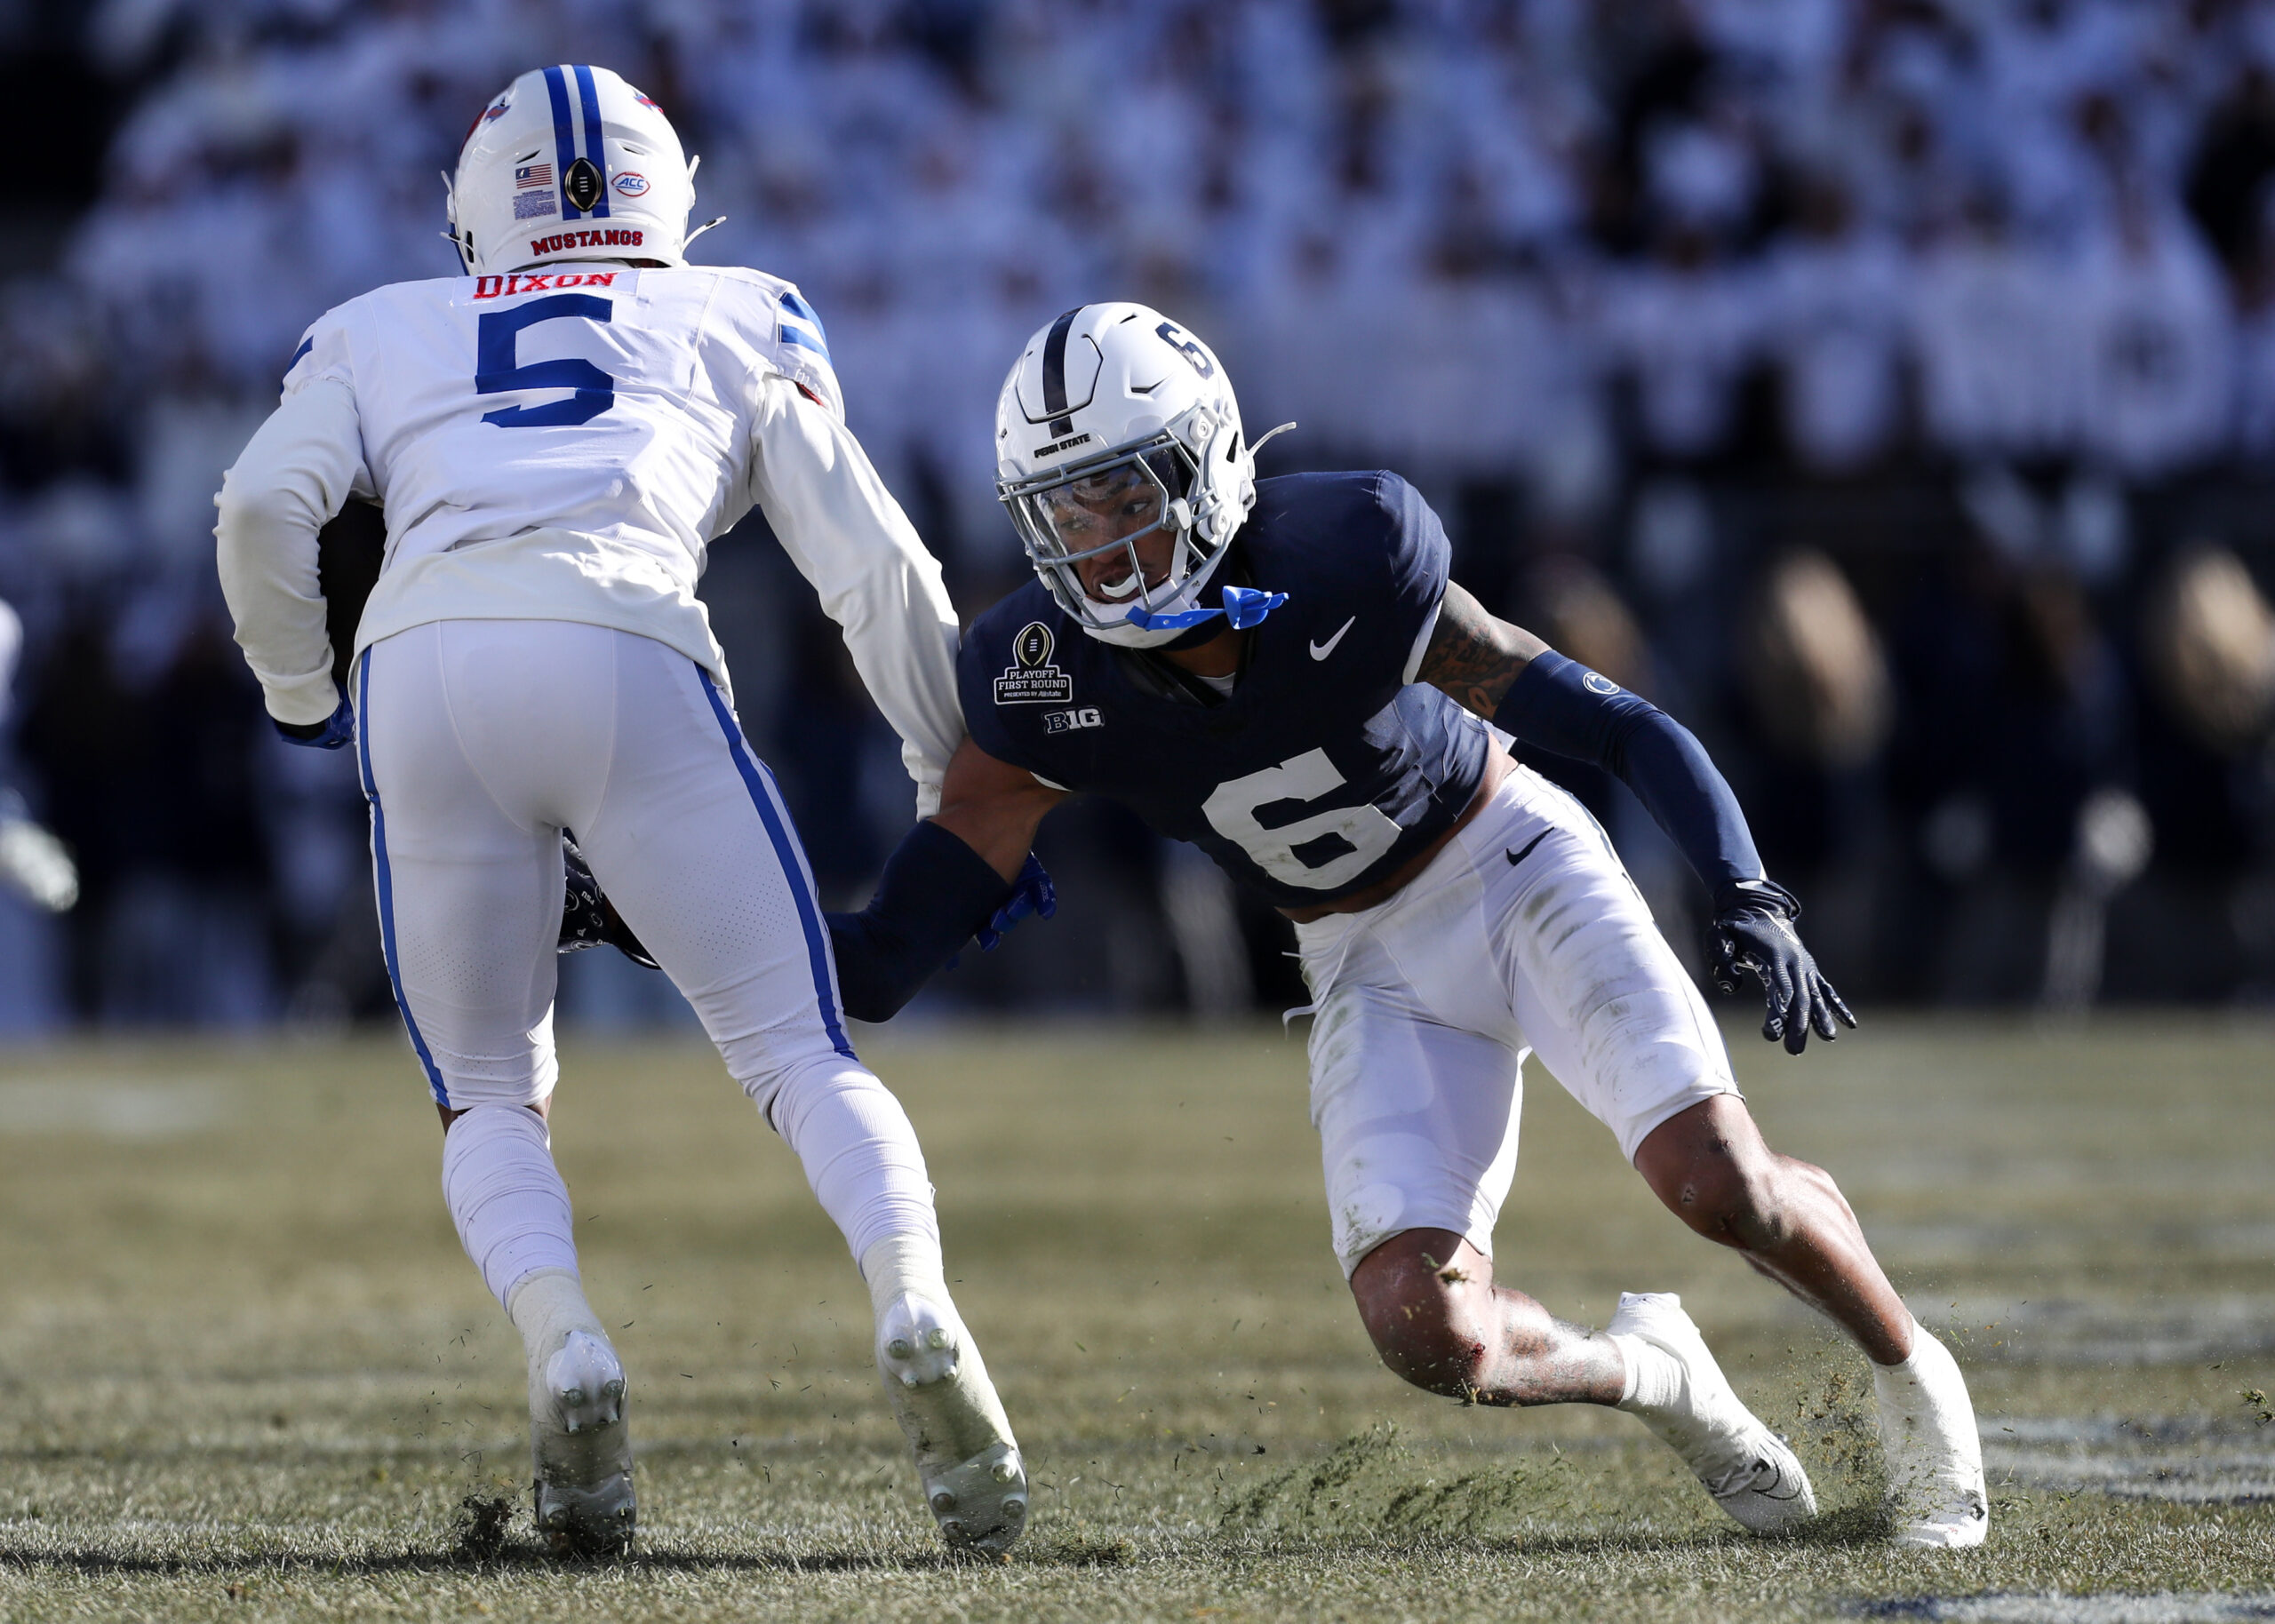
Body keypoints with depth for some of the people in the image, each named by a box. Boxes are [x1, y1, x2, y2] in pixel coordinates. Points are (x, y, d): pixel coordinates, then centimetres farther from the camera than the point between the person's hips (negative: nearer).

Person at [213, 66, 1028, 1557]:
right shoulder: (738, 319, 28)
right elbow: (875, 565, 21)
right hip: (626, 653, -1)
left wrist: (300, 696, 28)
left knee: (491, 1099, 16)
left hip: (423, 665, 1)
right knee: (801, 1055, 6)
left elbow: (265, 506, 11)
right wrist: (961, 792, 29)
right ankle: (915, 1308, -23)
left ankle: (562, 1348, -14)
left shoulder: (380, 334, 29)